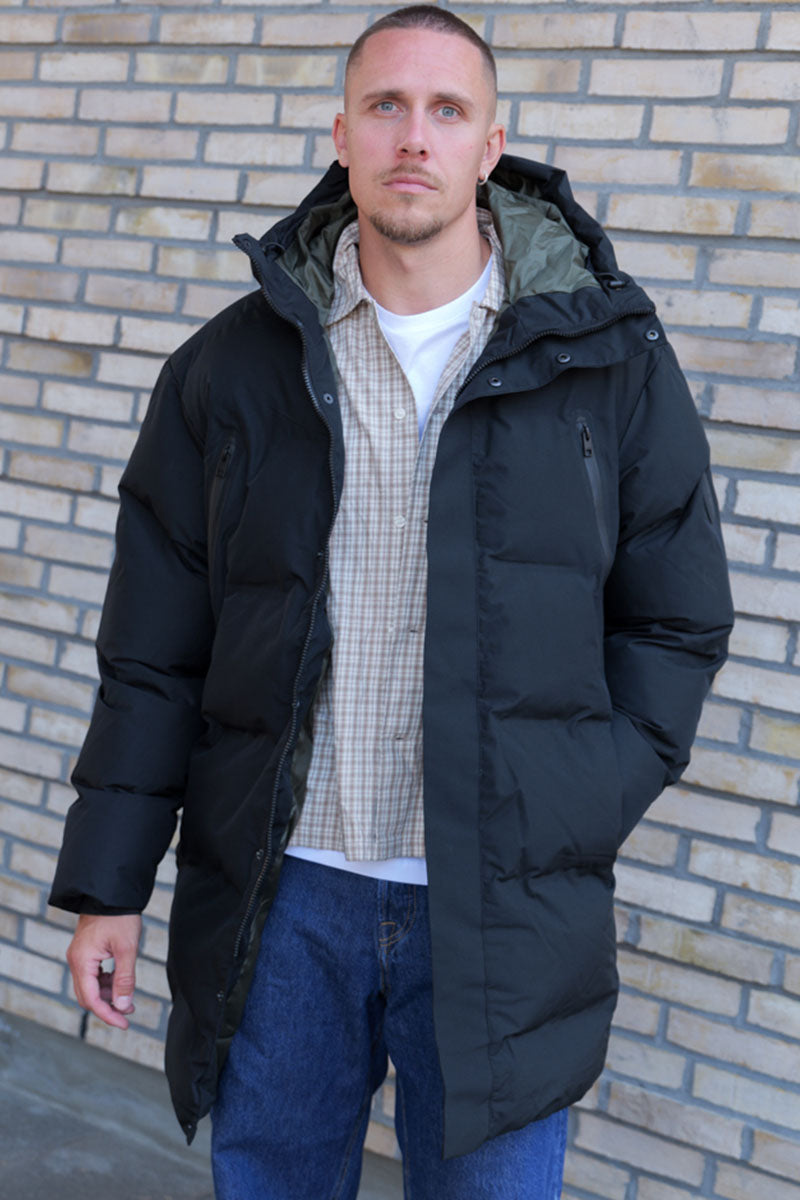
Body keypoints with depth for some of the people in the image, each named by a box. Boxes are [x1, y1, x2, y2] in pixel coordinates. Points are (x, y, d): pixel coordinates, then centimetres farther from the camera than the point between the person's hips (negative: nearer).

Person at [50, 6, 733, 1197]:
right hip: (276, 893, 2)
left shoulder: (609, 354, -1)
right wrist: (108, 883, 3)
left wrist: (578, 817, -5)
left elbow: (676, 621, 4)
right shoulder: (236, 362, 1)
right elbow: (155, 646, 4)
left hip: (504, 909, -1)